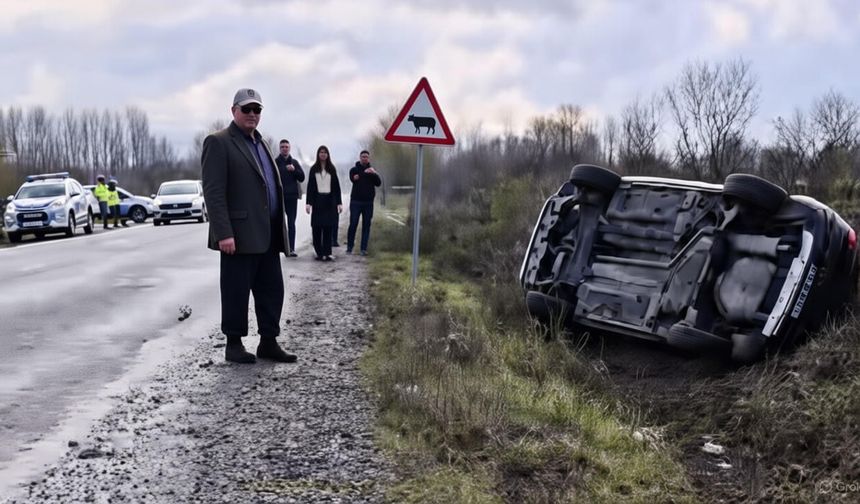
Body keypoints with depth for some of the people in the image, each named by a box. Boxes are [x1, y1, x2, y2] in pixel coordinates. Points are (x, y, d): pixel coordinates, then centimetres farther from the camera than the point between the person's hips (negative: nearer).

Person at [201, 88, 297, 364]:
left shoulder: (260, 143, 20)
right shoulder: (219, 142, -6)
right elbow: (213, 192, -13)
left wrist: (279, 230, 17)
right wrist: (223, 233, -21)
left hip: (268, 235, 8)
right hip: (240, 235, -8)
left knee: (272, 290, 9)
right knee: (236, 291, 1)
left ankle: (268, 343, 17)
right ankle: (234, 344, 11)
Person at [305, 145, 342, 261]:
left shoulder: (332, 169, 8)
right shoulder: (314, 169, 5)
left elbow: (337, 187, 7)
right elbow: (310, 186, 3)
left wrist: (339, 202, 2)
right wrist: (308, 203, -4)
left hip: (329, 201, 1)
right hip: (318, 200, 0)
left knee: (328, 227, -2)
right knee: (316, 227, -3)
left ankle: (327, 253, -1)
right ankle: (319, 252, 4)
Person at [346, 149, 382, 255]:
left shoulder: (372, 171, 12)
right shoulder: (354, 169, 4)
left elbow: (378, 183, -2)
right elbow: (353, 179, -17)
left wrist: (374, 174, -21)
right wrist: (365, 173, -31)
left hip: (368, 202, 2)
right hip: (356, 201, -2)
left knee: (366, 225, 1)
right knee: (353, 224, -2)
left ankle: (364, 248, 4)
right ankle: (349, 247, 7)